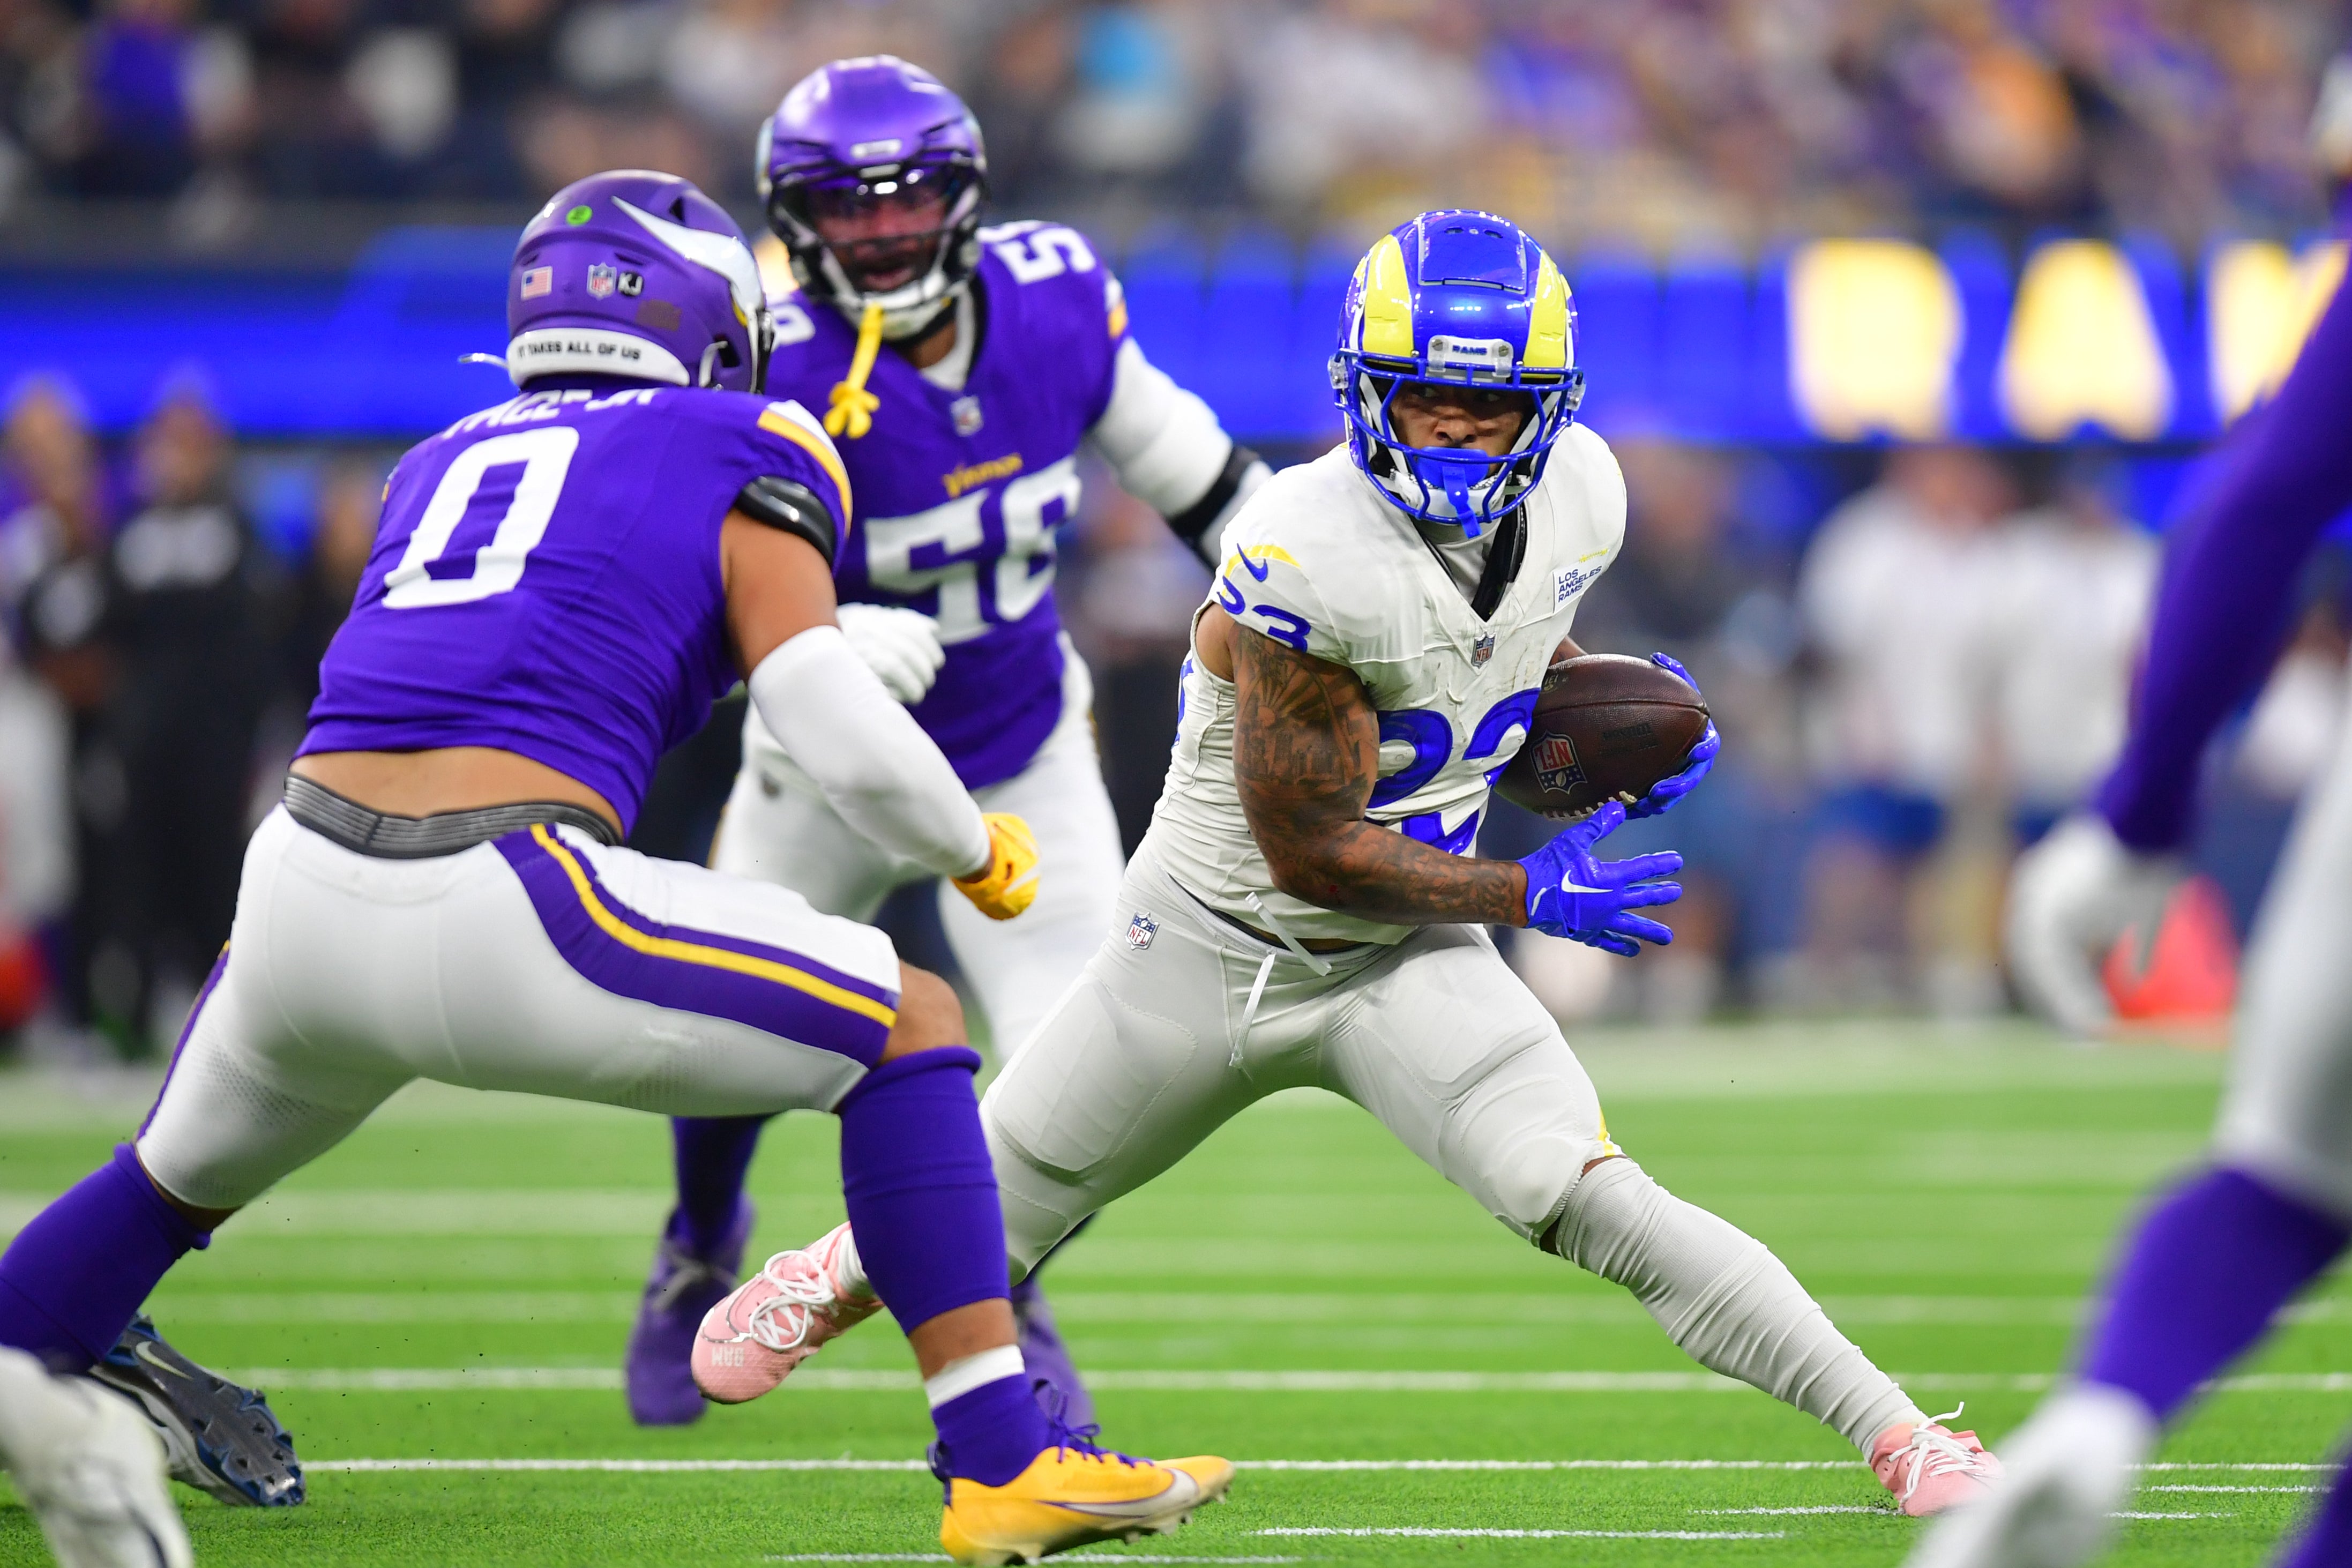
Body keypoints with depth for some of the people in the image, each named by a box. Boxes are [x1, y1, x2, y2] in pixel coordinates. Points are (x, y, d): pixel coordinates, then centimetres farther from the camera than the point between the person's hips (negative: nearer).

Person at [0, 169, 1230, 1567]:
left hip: (302, 903, 6)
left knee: (183, 1180, 34)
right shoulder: (738, 465, 9)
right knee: (908, 1026, 9)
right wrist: (979, 851, 18)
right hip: (496, 919, -5)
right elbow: (844, 739, 1)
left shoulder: (442, 464, 25)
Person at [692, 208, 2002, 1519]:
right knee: (994, 1213, 17)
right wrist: (1529, 894, -17)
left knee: (1595, 1202, -20)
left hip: (1407, 963, 3)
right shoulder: (1308, 557, -30)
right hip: (1215, 948, -3)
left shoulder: (1575, 499, -9)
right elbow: (1313, 853, -24)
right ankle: (845, 1277, 52)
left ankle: (1898, 1432, -18)